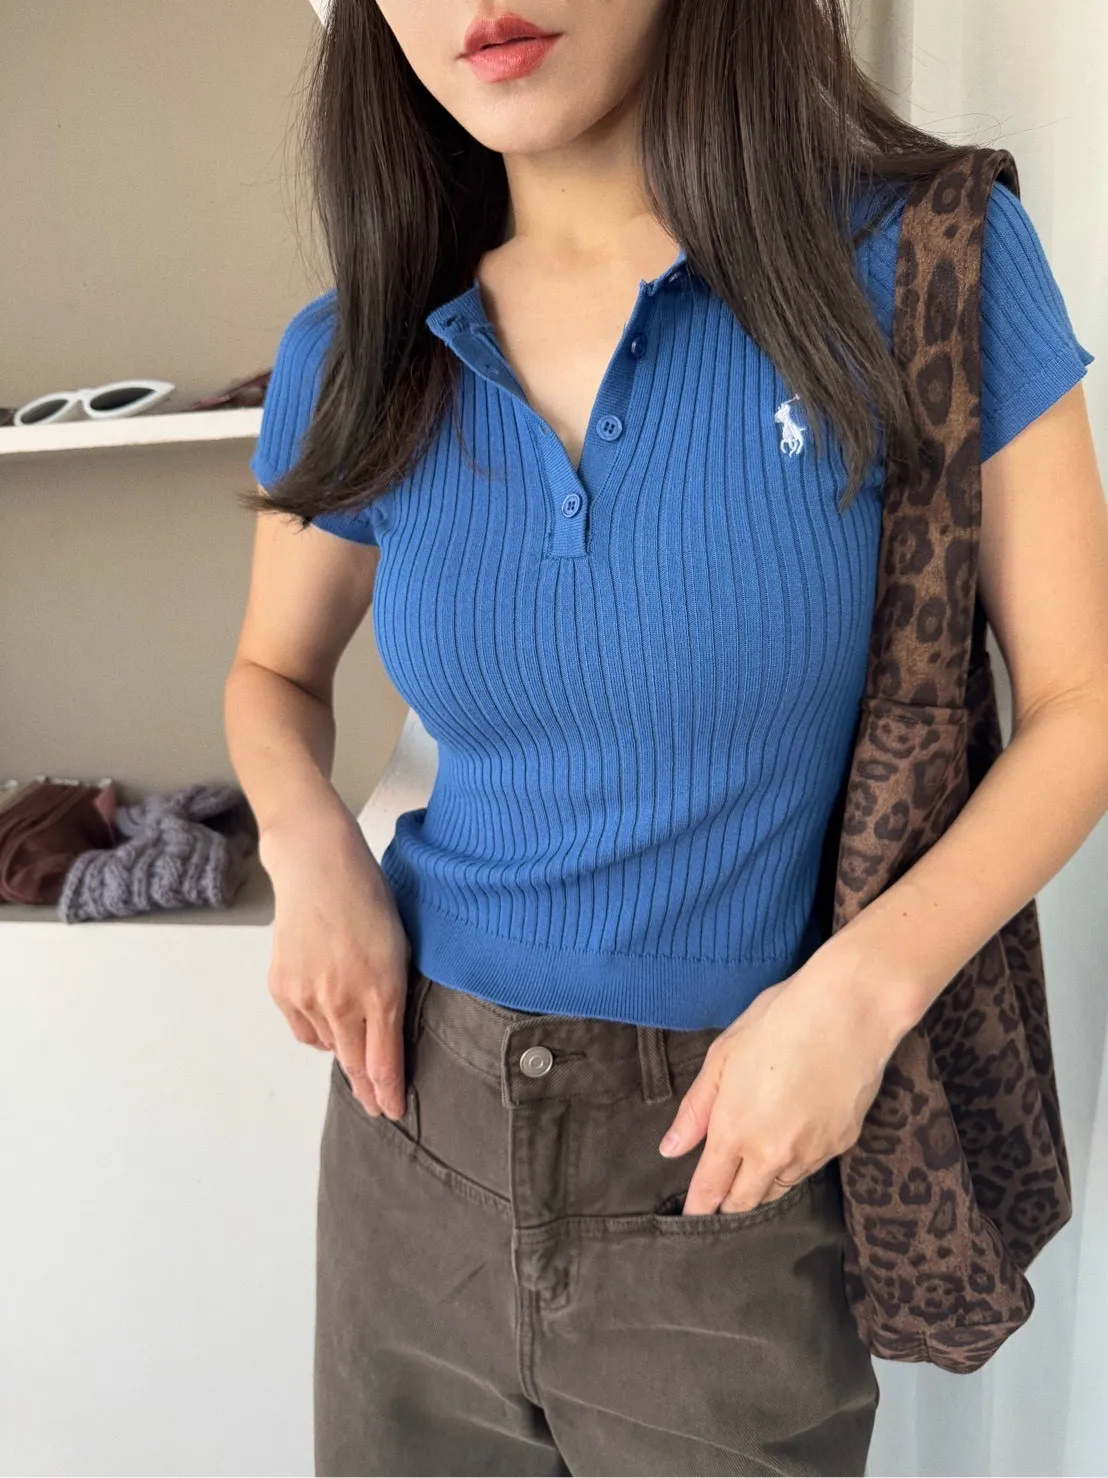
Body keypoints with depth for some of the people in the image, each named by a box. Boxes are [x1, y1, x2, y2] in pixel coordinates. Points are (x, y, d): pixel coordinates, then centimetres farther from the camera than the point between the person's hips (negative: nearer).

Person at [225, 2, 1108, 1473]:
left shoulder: (926, 260, -12)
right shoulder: (352, 360, -3)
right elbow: (274, 672, 13)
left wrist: (865, 986, -19)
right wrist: (307, 845, -8)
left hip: (733, 1151, -2)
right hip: (418, 1108, 3)